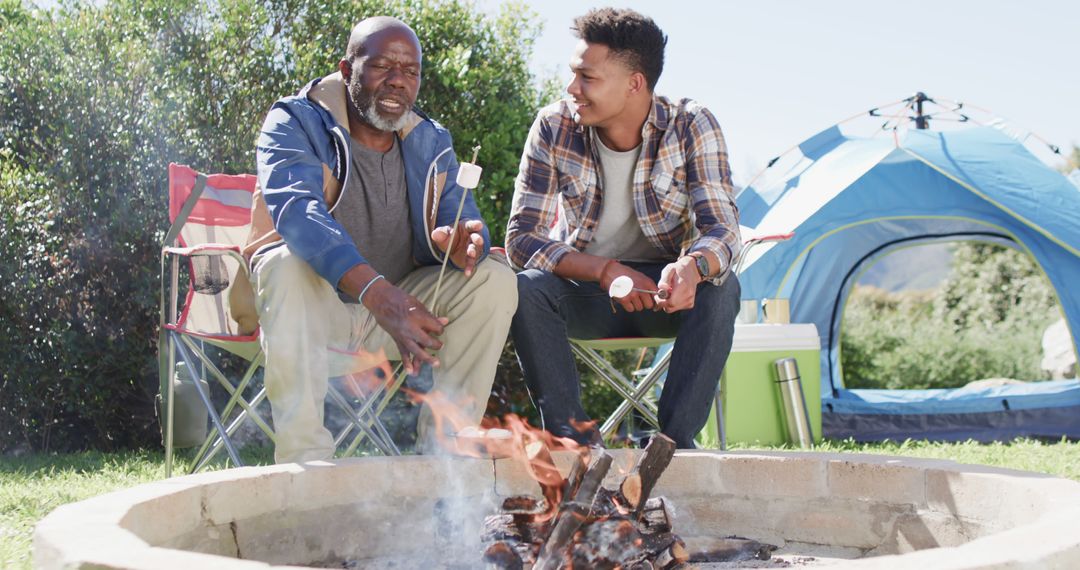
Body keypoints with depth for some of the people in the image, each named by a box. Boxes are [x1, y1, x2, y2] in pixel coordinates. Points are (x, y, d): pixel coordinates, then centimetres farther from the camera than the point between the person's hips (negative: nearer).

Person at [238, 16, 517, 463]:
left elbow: (462, 218, -5)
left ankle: (443, 451, -12)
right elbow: (296, 211, -31)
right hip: (313, 310, -4)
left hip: (398, 306, 5)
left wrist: (457, 239, -35)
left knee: (495, 279, -14)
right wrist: (377, 292, -49)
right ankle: (304, 456, -32)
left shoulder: (431, 143, 6)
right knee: (287, 264, -35)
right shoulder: (296, 123, -11)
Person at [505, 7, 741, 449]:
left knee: (720, 289, -32)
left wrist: (692, 267, -46)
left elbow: (722, 226, -21)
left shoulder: (691, 126, -14)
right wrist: (605, 271, -31)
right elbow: (522, 238, -14)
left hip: (667, 293, 0)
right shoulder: (554, 128, -12)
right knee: (525, 290, -30)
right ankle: (572, 436, -23)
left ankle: (675, 438, -24)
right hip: (585, 289, 1)